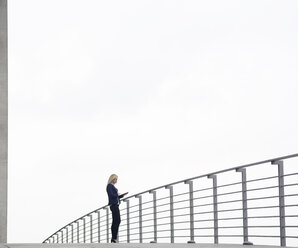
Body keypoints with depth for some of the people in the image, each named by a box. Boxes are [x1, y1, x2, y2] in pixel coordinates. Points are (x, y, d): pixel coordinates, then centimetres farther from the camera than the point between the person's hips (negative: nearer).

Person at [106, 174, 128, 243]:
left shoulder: (112, 186, 19)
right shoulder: (110, 186, -8)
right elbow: (111, 195, -19)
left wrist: (123, 195, 12)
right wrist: (117, 194, -5)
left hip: (115, 205, 10)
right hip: (114, 205, -10)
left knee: (115, 221, 8)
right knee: (117, 220, -13)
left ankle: (113, 238, 8)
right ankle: (114, 238, -14)